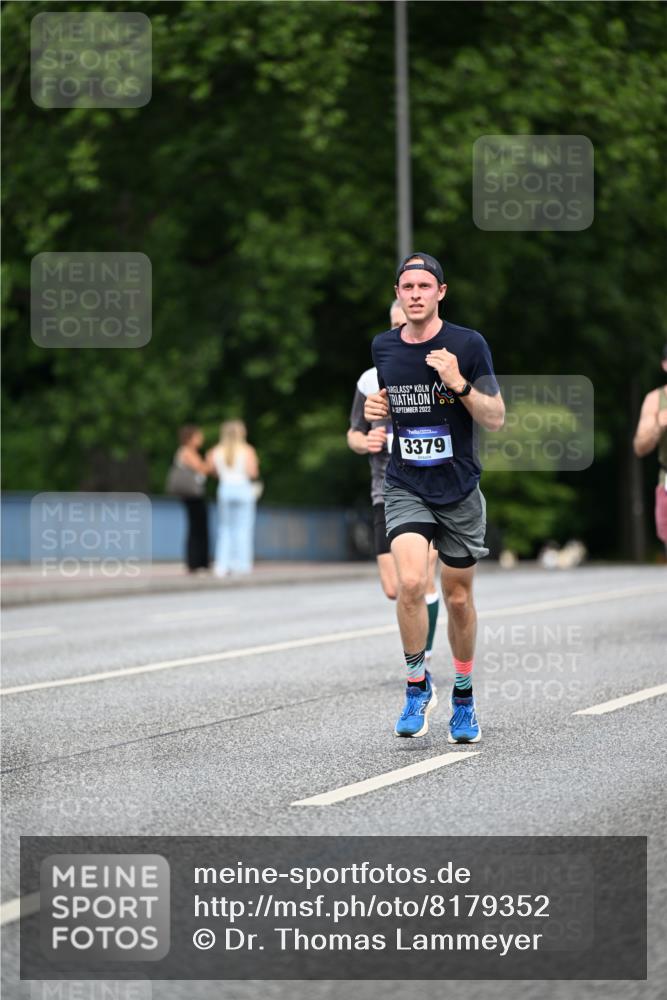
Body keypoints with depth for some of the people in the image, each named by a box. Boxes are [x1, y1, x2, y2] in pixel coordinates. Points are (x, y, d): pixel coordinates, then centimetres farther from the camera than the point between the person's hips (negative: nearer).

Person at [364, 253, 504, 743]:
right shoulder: (383, 347, 3)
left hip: (459, 490, -1)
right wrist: (376, 408, -1)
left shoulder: (468, 344, -7)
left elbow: (496, 419, -6)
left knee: (458, 597, 9)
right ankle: (418, 684, -3)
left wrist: (459, 384, -22)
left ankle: (464, 697, 29)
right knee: (411, 582, -22)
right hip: (405, 487, 1)